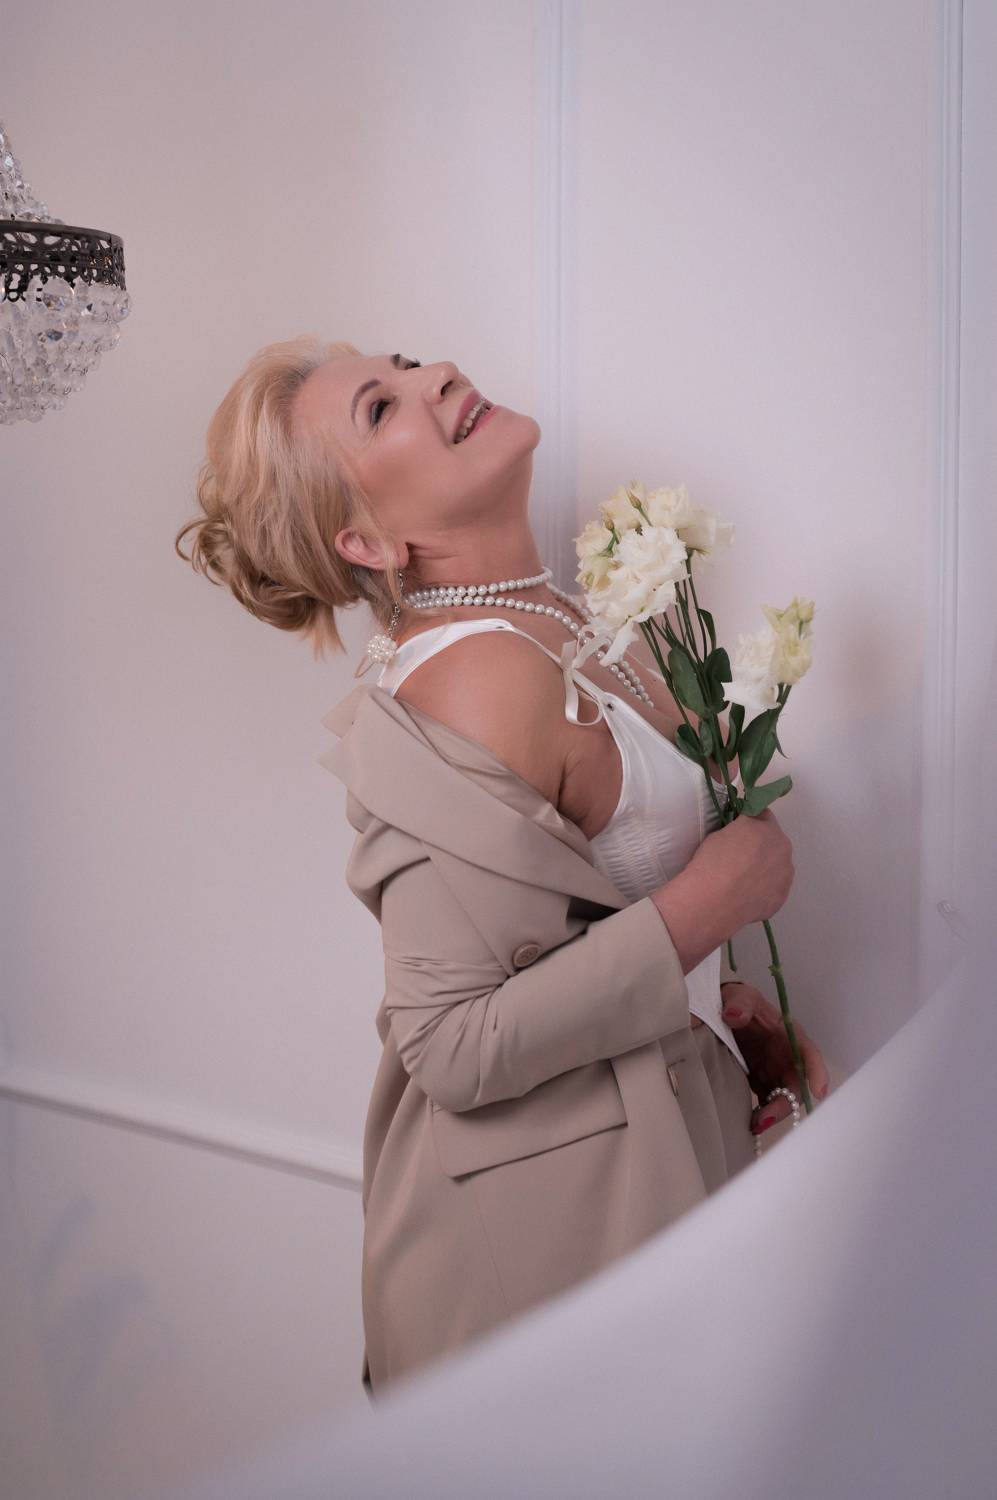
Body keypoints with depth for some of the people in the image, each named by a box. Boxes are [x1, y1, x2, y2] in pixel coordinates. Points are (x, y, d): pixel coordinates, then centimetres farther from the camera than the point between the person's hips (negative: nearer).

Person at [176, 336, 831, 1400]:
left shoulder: (553, 619, 4)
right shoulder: (480, 692, -26)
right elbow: (453, 1048, -28)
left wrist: (720, 1001, 1)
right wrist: (708, 902, -22)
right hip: (556, 1209, -9)